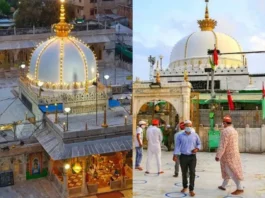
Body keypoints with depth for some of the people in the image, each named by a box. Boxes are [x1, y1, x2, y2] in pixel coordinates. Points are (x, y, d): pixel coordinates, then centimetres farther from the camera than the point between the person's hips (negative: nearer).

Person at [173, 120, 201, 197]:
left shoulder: (195, 135, 3)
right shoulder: (180, 136, 1)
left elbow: (199, 144, 12)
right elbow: (177, 146, 0)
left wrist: (197, 148, -9)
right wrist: (175, 155, -9)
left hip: (192, 157, 0)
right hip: (183, 156, 0)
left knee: (192, 173, -7)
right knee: (184, 173, 11)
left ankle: (191, 189, -2)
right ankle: (185, 187, 30)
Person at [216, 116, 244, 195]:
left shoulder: (225, 131, -20)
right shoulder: (234, 131, 10)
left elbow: (222, 145, -24)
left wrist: (218, 156, -21)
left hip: (228, 155, -9)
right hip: (234, 154, 9)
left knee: (232, 172, -7)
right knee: (227, 170, 18)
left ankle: (240, 188, -8)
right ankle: (223, 186, 29)